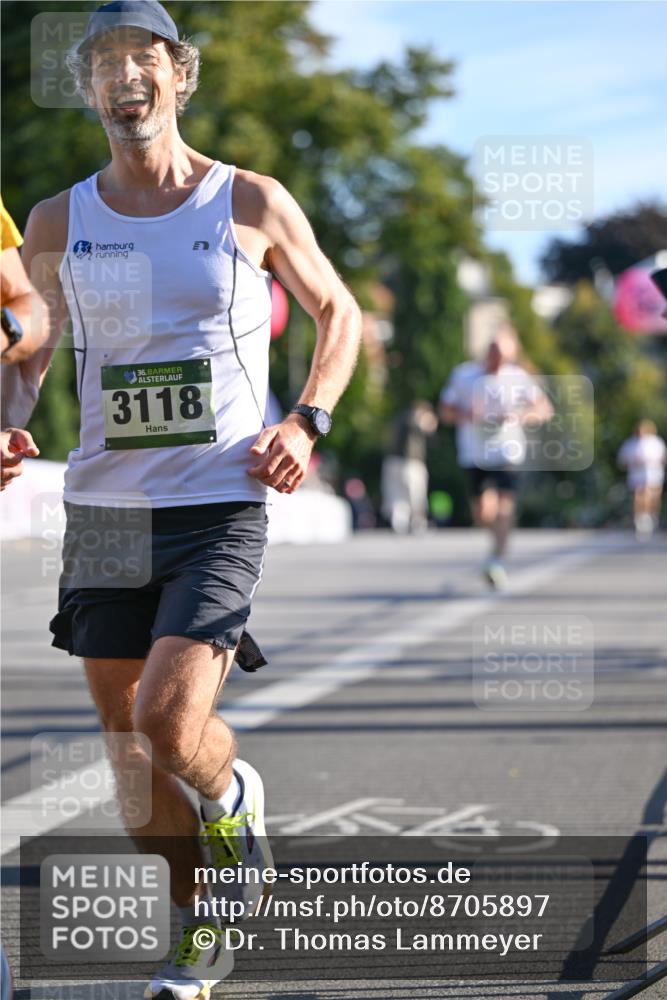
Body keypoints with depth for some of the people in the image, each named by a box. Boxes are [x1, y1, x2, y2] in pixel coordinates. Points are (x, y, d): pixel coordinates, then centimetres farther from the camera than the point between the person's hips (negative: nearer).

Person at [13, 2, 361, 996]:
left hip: (220, 506, -3)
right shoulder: (58, 223, 5)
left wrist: (307, 422, -2)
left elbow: (339, 313, 13)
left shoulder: (253, 204, 0)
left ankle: (233, 796, 16)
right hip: (102, 506, 3)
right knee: (131, 756, 5)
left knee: (167, 720, -19)